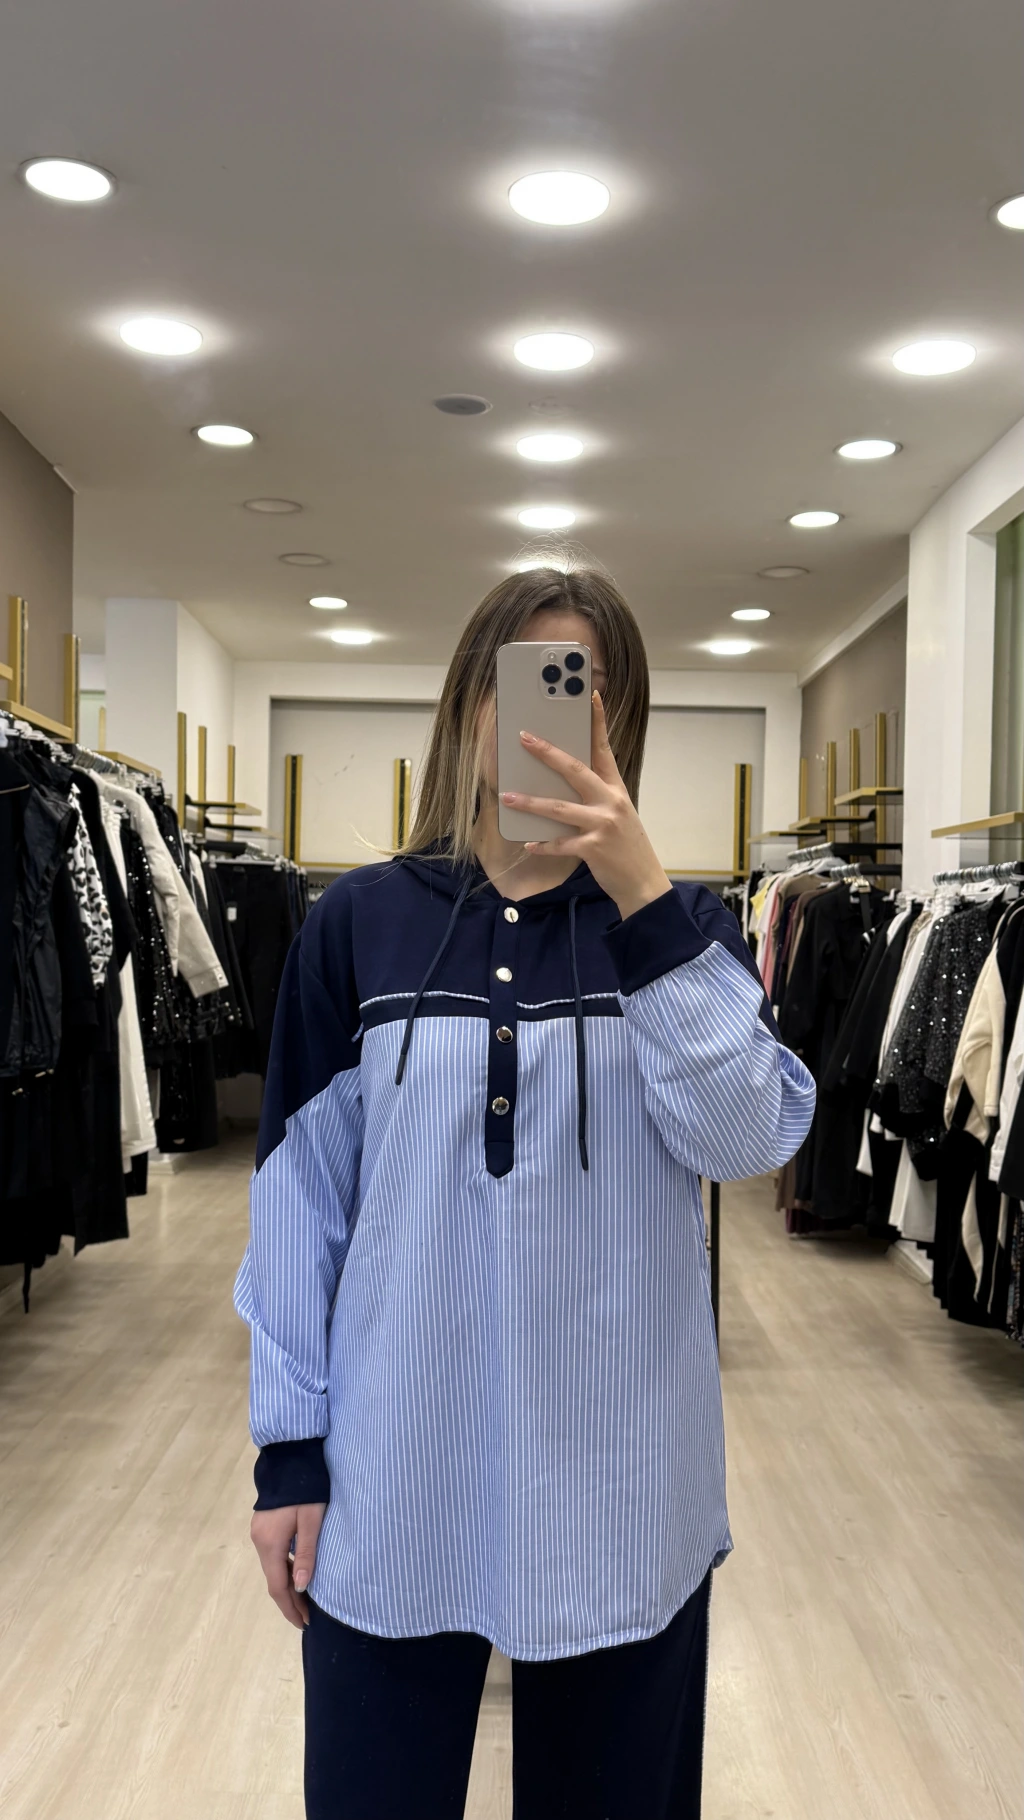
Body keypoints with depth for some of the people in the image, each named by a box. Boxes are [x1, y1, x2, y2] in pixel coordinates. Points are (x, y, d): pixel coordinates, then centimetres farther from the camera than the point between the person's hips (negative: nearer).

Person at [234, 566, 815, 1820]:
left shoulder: (678, 926, 1)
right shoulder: (360, 924, -1)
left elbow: (748, 1137, -14)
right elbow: (300, 1194, 1)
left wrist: (643, 900, -22)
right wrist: (288, 1448, 1)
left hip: (618, 1481, 1)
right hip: (390, 1482, 0)